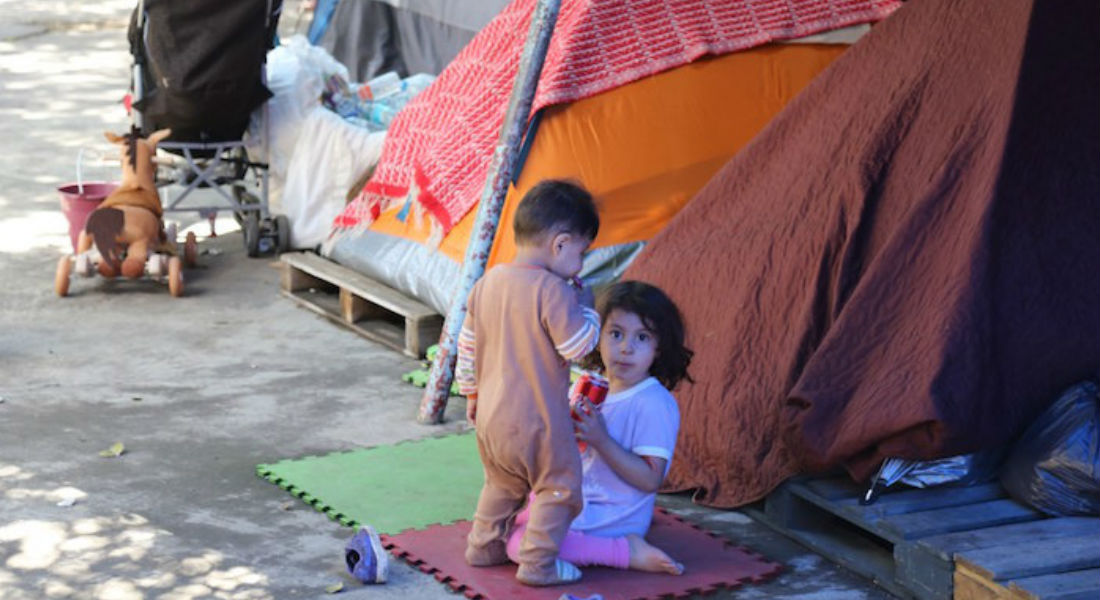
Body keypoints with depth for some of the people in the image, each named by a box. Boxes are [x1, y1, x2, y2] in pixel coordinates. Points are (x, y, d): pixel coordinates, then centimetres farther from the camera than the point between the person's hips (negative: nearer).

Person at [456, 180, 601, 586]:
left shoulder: (486, 284, 4)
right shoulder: (553, 290, -20)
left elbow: (467, 345, 12)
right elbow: (577, 346, -20)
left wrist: (471, 393, 24)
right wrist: (585, 305, -5)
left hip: (490, 416, 7)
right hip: (537, 420, -7)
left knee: (501, 484, 26)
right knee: (558, 486, 8)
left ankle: (483, 545, 33)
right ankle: (538, 563, 7)